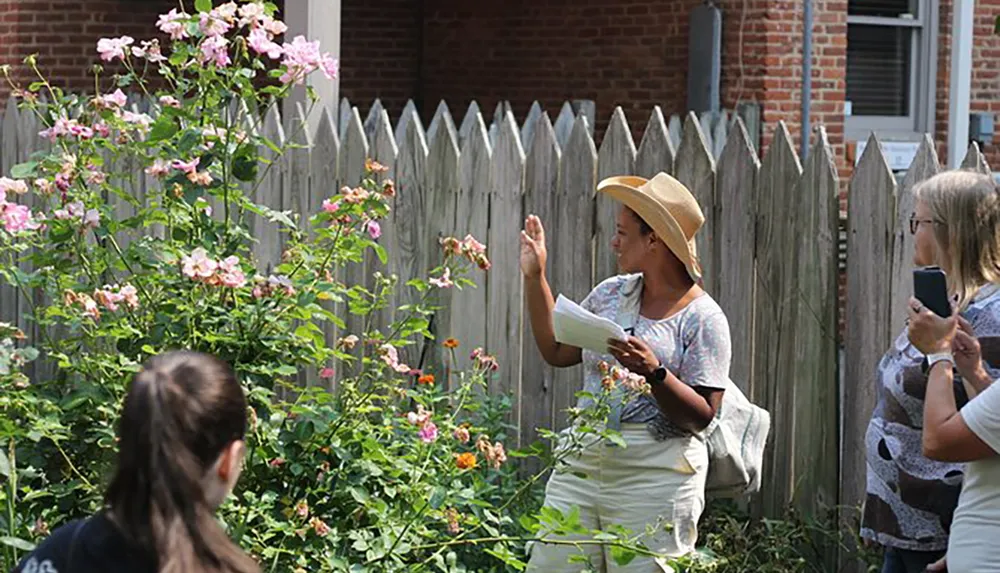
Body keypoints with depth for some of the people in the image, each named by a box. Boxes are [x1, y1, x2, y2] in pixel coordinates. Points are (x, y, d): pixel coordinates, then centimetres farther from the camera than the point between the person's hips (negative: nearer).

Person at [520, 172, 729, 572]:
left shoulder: (703, 318, -5)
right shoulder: (611, 292, 14)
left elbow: (701, 416, -10)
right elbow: (557, 352, 20)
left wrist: (654, 372, -26)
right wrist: (535, 278, 17)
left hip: (654, 477, -6)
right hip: (580, 462, 6)